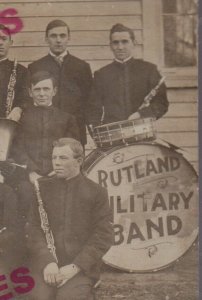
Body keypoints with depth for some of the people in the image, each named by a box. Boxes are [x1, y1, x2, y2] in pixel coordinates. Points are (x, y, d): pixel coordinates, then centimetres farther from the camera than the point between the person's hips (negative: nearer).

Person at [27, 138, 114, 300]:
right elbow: (34, 228, 6)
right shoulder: (43, 188, 12)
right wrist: (47, 262, -11)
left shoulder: (96, 192, 5)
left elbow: (104, 236, 0)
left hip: (81, 267, -1)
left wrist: (75, 266, -11)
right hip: (45, 264, 2)